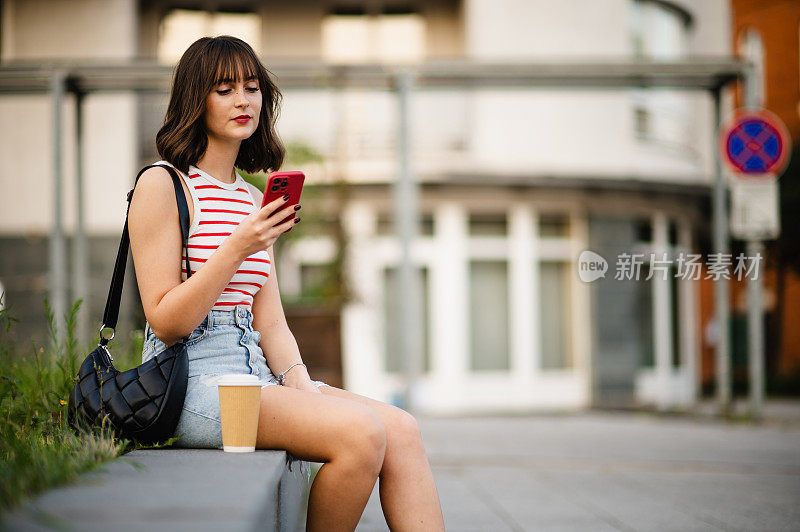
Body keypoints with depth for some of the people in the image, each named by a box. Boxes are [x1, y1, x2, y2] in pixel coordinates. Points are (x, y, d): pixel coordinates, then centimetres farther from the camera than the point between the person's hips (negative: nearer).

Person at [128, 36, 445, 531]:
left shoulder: (252, 199, 20)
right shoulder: (162, 184, -3)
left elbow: (270, 322, 15)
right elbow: (165, 322, -9)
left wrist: (303, 386, -3)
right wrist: (237, 249, -18)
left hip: (253, 374, 7)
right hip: (193, 381, -7)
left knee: (402, 430, -15)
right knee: (361, 432, -26)